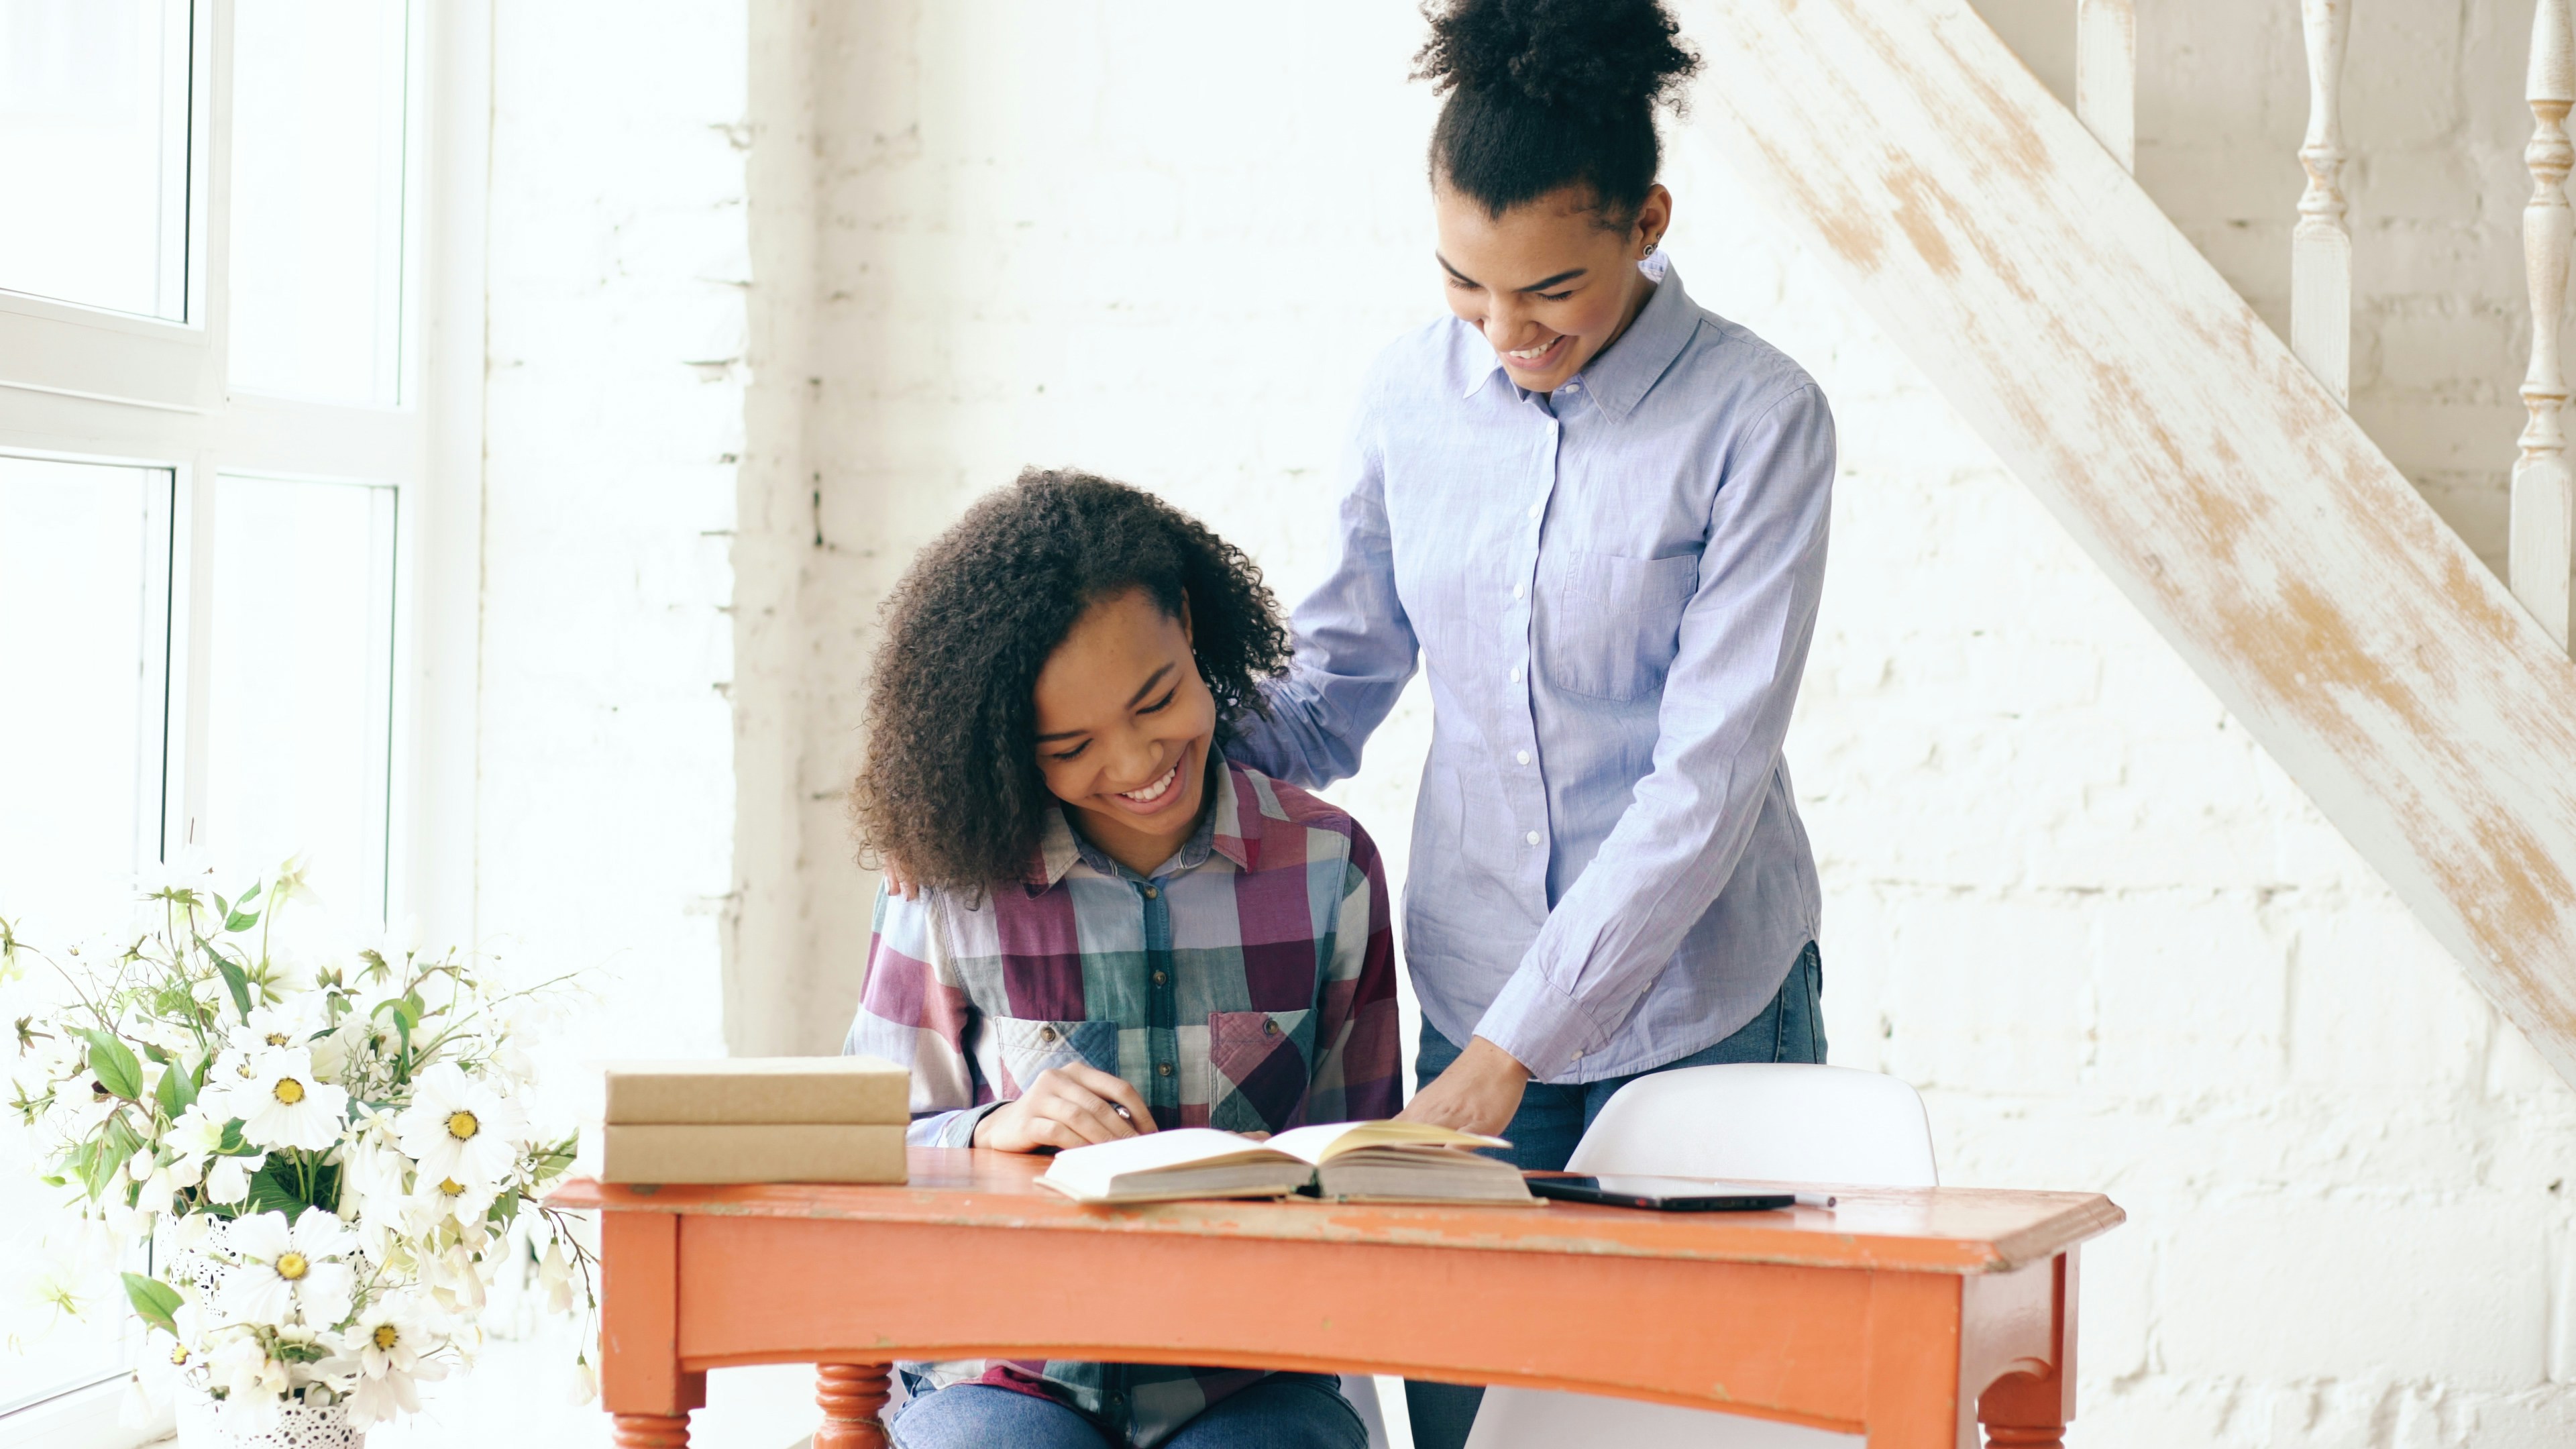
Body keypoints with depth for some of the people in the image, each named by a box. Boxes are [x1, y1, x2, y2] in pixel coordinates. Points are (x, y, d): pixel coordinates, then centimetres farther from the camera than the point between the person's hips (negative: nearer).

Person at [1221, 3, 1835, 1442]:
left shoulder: (1757, 420, -12)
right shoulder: (1413, 396, 1)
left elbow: (1707, 780, -17)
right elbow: (1331, 691, 11)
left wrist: (1510, 1049, -21)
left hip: (1703, 1016, -3)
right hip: (1477, 1012, 4)